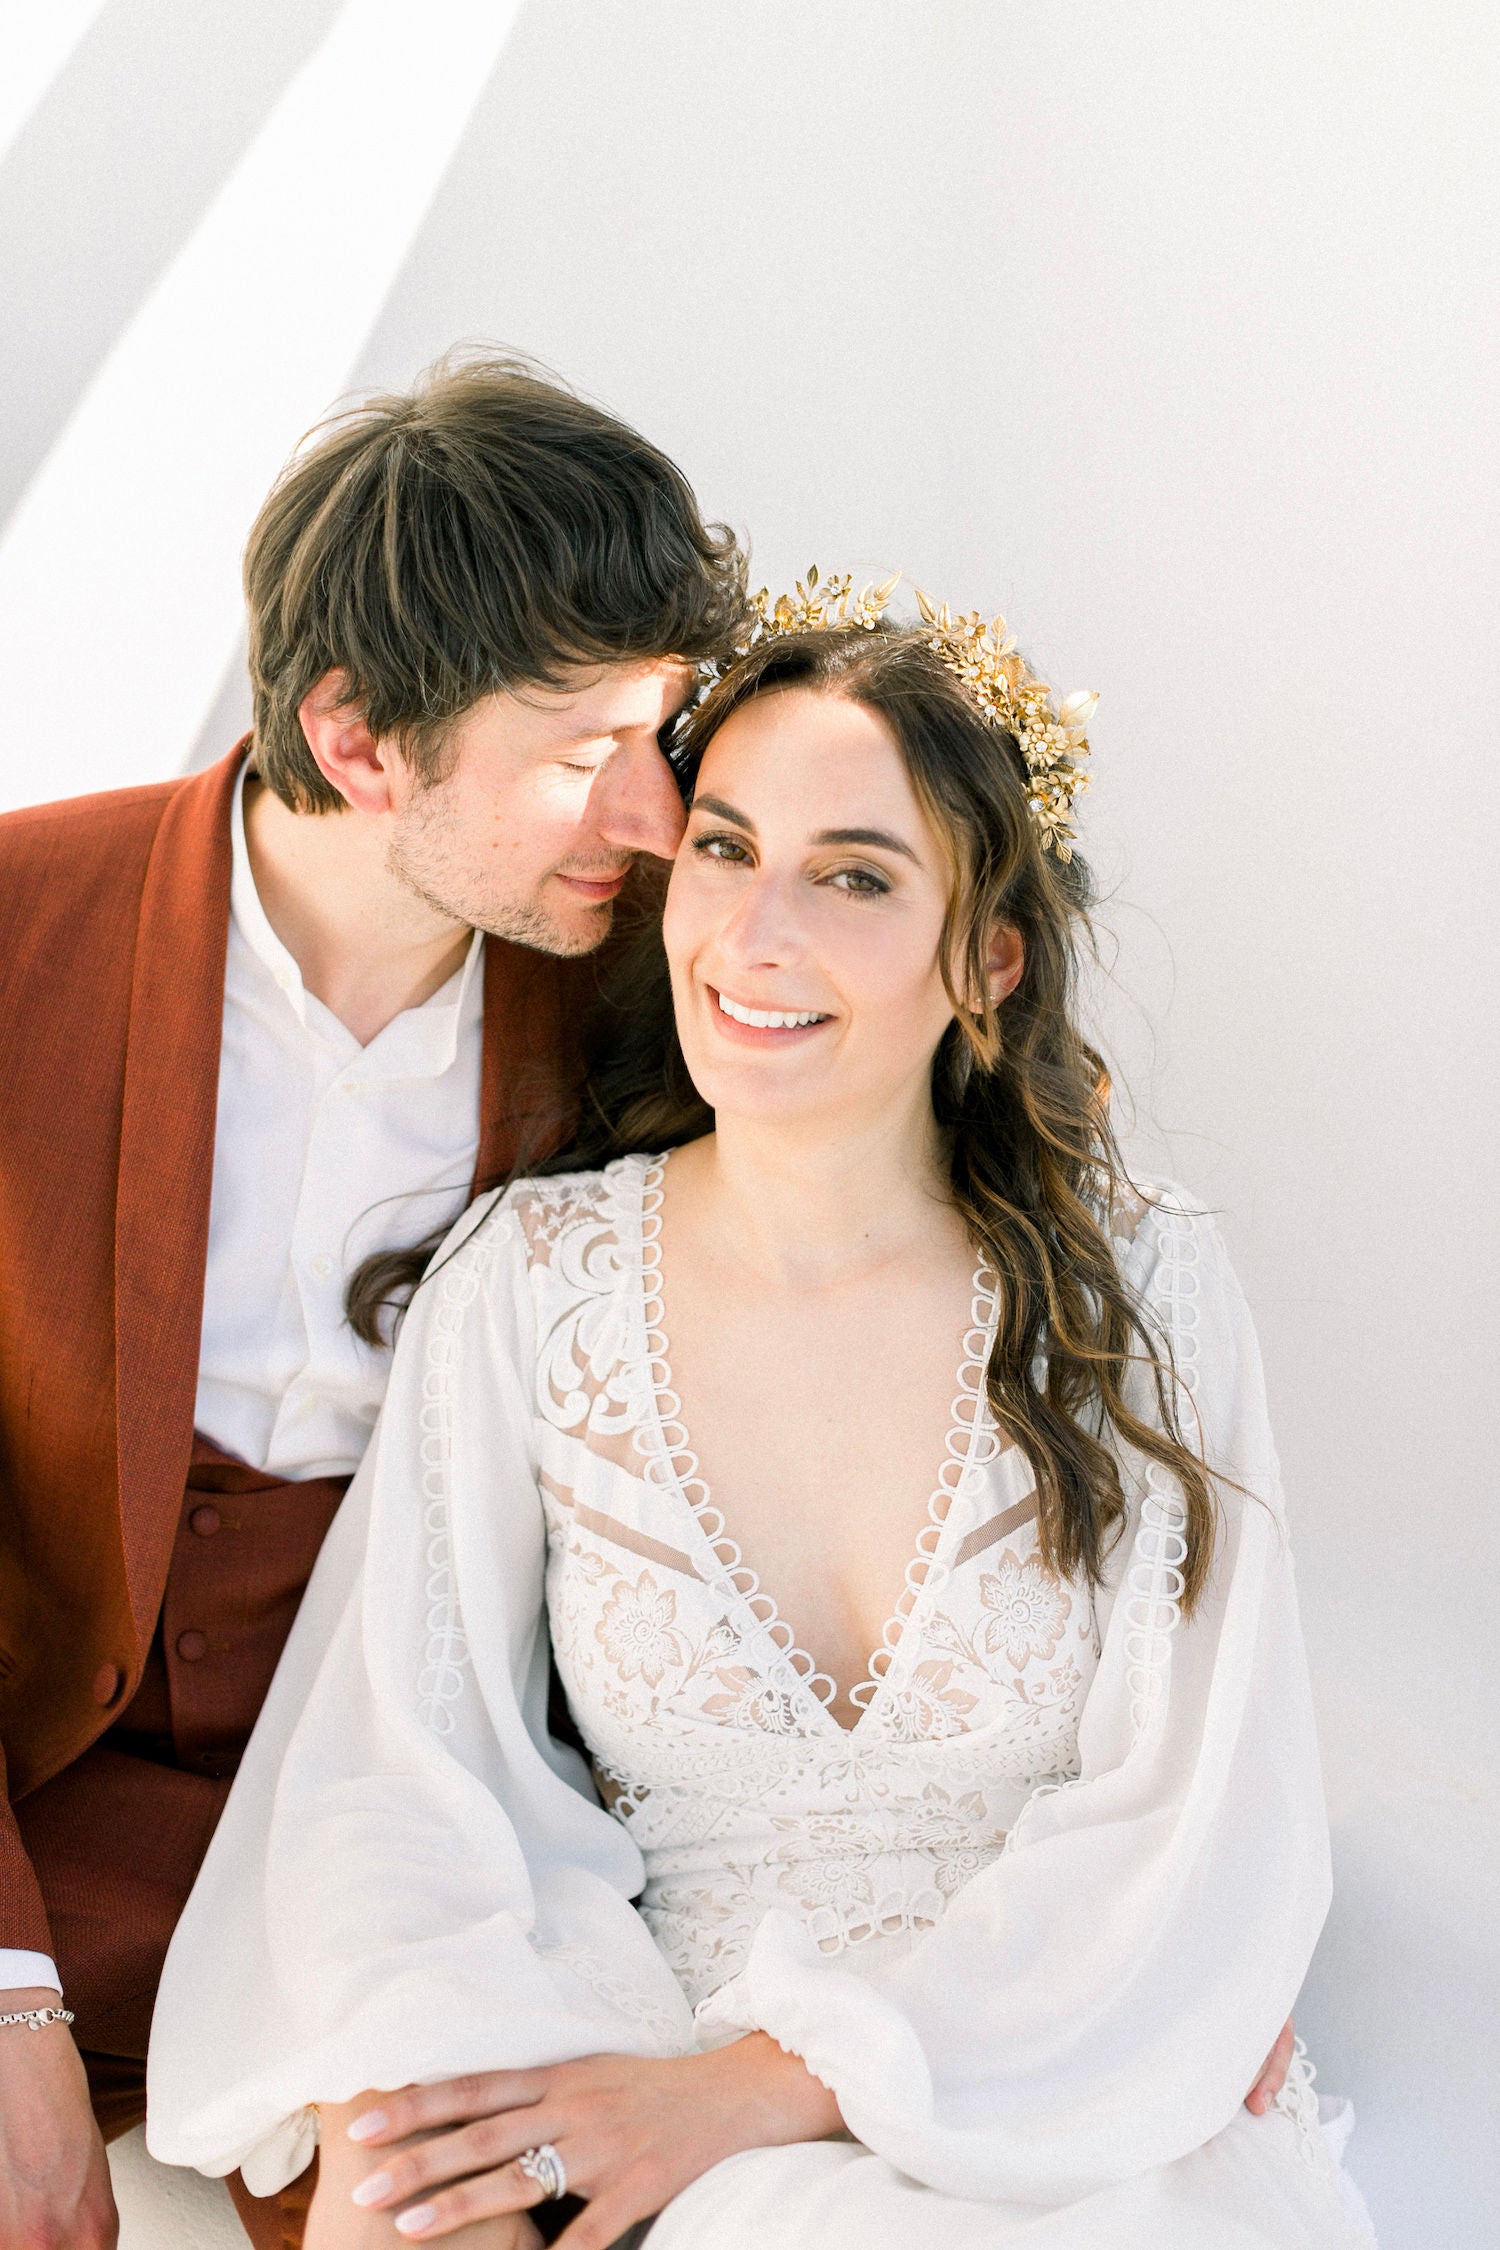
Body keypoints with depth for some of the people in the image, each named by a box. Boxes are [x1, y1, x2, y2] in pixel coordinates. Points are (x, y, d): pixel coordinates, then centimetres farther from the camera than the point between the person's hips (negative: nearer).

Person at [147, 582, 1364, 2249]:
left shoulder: (1136, 1289, -5)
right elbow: (391, 1768, -4)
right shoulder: (528, 1284, -3)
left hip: (1092, 2109, 1)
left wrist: (742, 2094, -17)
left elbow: (1200, 1835, -8)